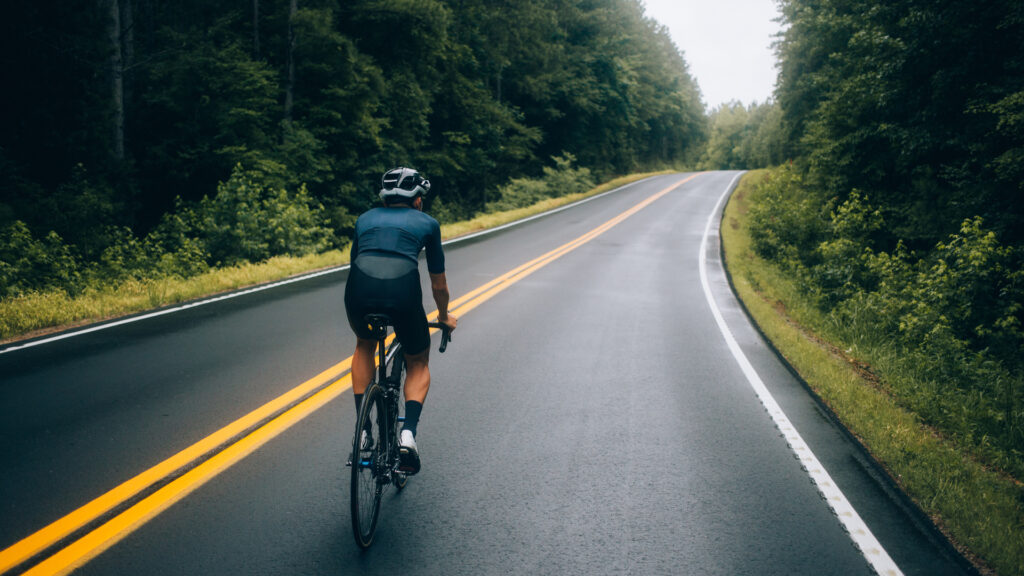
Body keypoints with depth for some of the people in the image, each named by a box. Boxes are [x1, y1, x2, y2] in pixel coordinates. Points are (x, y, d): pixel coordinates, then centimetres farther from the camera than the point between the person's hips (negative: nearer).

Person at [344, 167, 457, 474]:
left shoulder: (365, 218, 30)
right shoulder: (427, 223, 23)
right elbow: (438, 283, 29)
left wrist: (356, 318, 55)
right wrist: (444, 316, 48)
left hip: (359, 289, 2)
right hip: (403, 291, -2)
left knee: (365, 346, 34)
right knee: (418, 363, 24)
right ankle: (408, 433, 3)